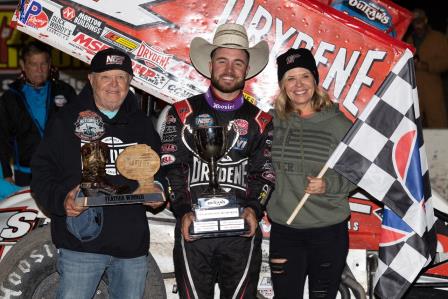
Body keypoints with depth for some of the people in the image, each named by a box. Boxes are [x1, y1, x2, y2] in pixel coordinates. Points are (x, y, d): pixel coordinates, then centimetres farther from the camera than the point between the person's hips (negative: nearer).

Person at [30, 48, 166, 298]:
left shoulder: (142, 123, 13)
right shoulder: (67, 121, 0)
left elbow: (159, 167, 19)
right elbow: (42, 172, -4)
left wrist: (158, 188, -4)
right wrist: (62, 198, -22)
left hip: (133, 243, 4)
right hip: (82, 242, -4)